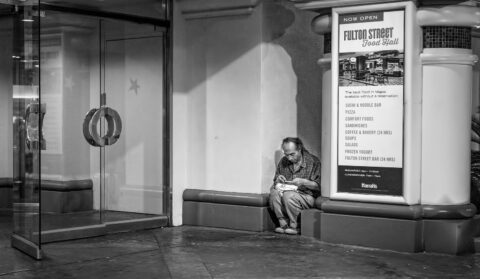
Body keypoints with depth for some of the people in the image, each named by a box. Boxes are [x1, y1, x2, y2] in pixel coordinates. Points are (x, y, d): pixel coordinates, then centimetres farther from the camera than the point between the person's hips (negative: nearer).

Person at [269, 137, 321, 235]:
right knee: (274, 193, -27)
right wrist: (278, 180, -4)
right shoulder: (283, 162, 10)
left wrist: (304, 182, -20)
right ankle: (283, 224, -20)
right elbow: (275, 183, 20)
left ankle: (293, 226, -16)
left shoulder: (313, 161, -4)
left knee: (288, 195, -34)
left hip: (307, 195, -4)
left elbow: (318, 186, -4)